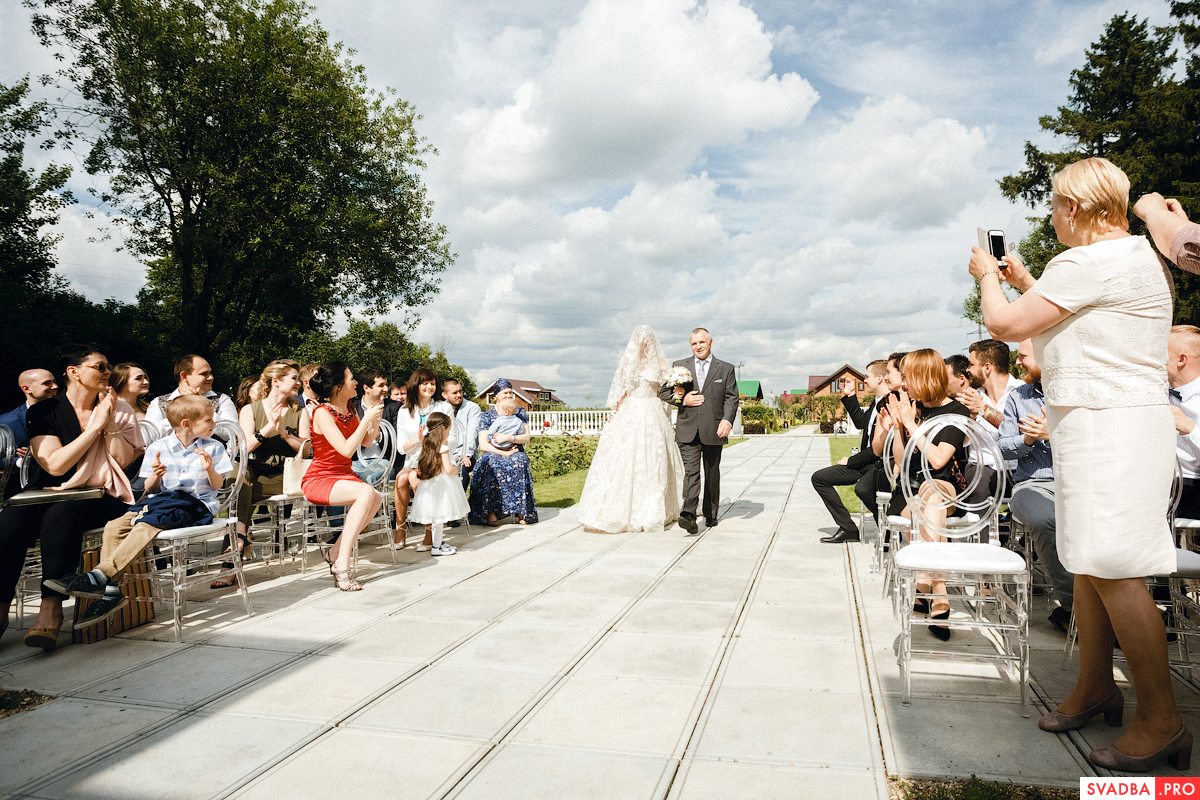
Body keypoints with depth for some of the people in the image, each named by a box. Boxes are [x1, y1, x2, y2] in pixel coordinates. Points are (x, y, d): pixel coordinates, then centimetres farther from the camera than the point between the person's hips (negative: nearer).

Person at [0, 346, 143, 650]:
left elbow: (124, 460, 0)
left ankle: (51, 608, -30)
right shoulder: (44, 411, 5)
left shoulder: (119, 409, 9)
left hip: (103, 497, -1)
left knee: (61, 514, -33)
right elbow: (55, 465, -9)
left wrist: (109, 423, -10)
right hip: (53, 493, 1)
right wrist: (96, 424, -10)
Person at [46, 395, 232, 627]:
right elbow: (150, 489, 9)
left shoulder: (213, 447, 5)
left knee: (146, 525, -29)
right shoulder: (158, 448, 9)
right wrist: (155, 476, -12)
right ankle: (111, 591, -17)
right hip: (162, 501, 4)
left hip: (197, 505, -4)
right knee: (114, 526, -16)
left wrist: (210, 469, -16)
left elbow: (217, 485, 4)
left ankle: (100, 575, -31)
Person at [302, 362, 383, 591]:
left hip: (344, 476, 7)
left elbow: (367, 442, 16)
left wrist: (376, 420, -1)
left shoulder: (349, 409, 7)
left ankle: (336, 552, -7)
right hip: (318, 479, -7)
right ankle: (342, 566, -27)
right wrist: (366, 419, -21)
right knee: (366, 492, -32)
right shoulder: (322, 413, -15)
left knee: (376, 498, -23)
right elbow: (346, 450, -25)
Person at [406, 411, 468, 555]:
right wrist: (456, 470, 0)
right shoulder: (443, 447, -16)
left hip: (429, 484, 8)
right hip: (441, 484, -8)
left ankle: (438, 542, 24)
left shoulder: (427, 444, 7)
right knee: (438, 517, 0)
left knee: (437, 518, 15)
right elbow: (448, 469, -19)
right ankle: (436, 546, 6)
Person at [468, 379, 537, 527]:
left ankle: (521, 511, -31)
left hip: (515, 453, 1)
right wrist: (503, 453, -17)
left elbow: (526, 438, 1)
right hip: (493, 453, 0)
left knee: (520, 461, -36)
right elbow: (483, 444, -2)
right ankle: (491, 511, -33)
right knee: (489, 463, -36)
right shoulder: (486, 416, 8)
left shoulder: (520, 413, 13)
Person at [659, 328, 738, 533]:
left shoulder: (726, 369, 9)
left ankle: (711, 514, 24)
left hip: (714, 431, 1)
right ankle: (688, 515, -23)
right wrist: (682, 400, -7)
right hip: (688, 430, -1)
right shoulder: (679, 366, 11)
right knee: (691, 471, -13)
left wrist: (727, 420, -15)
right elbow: (663, 392, 12)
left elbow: (731, 398, 2)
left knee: (712, 473, 11)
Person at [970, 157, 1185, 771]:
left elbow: (1004, 323, -14)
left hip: (1109, 426, -11)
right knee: (1088, 564, 14)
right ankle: (1094, 687, 26)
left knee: (1113, 570, -8)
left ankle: (1161, 720, 4)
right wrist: (1026, 282, 25)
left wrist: (987, 276, 4)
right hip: (1094, 425, 11)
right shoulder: (1136, 255, 19)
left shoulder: (1087, 262, -16)